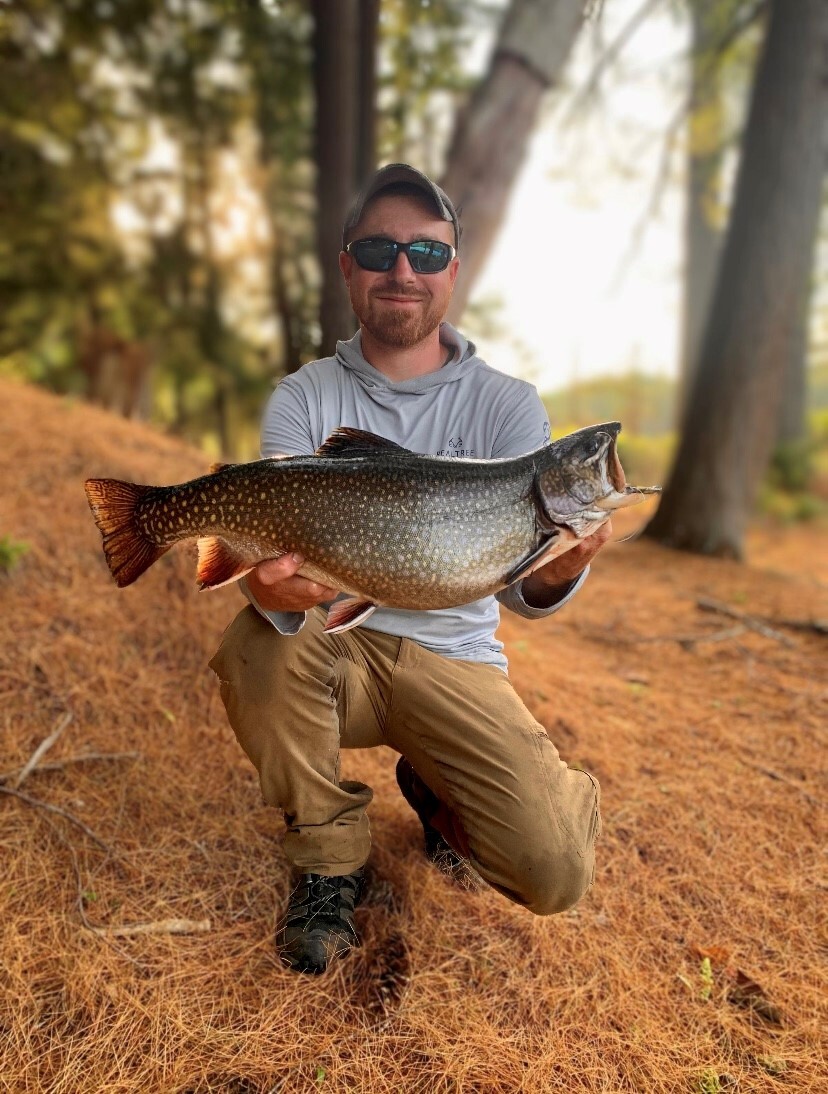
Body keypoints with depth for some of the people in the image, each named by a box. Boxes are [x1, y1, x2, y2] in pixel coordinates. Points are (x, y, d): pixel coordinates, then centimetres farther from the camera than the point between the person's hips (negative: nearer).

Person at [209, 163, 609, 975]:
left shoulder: (506, 406, -5)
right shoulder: (302, 399, -3)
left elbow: (521, 579, -16)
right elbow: (271, 540, -16)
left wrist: (554, 575, -40)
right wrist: (275, 587, -40)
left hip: (455, 658, 0)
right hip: (333, 646, 1)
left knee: (555, 872, -16)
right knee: (257, 644, -33)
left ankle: (436, 793, 20)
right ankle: (330, 857, -4)